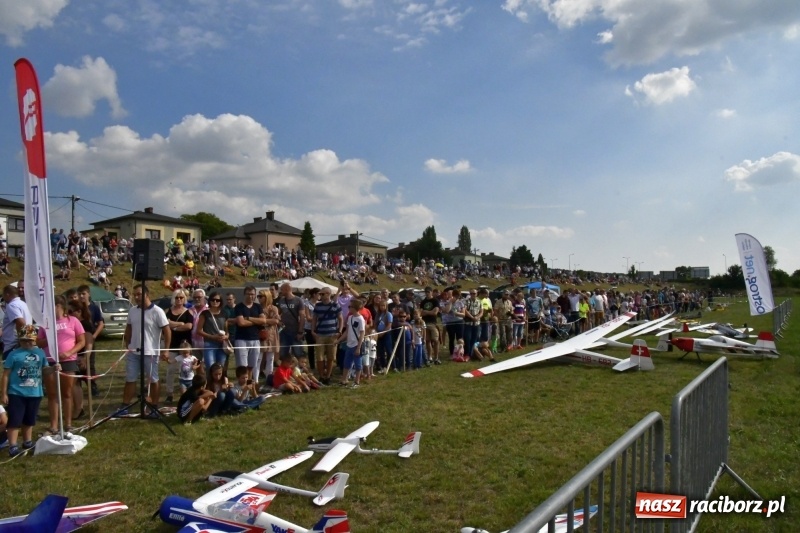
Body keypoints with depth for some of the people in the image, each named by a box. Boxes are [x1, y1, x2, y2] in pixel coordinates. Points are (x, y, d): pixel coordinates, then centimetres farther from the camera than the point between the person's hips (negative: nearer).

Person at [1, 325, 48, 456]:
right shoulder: (14, 354, -10)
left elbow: (44, 370, 11)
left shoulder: (40, 353, 3)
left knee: (29, 420, 18)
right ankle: (12, 446, 4)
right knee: (15, 420, -3)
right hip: (16, 393, -5)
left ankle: (27, 442, 32)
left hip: (35, 393, 5)